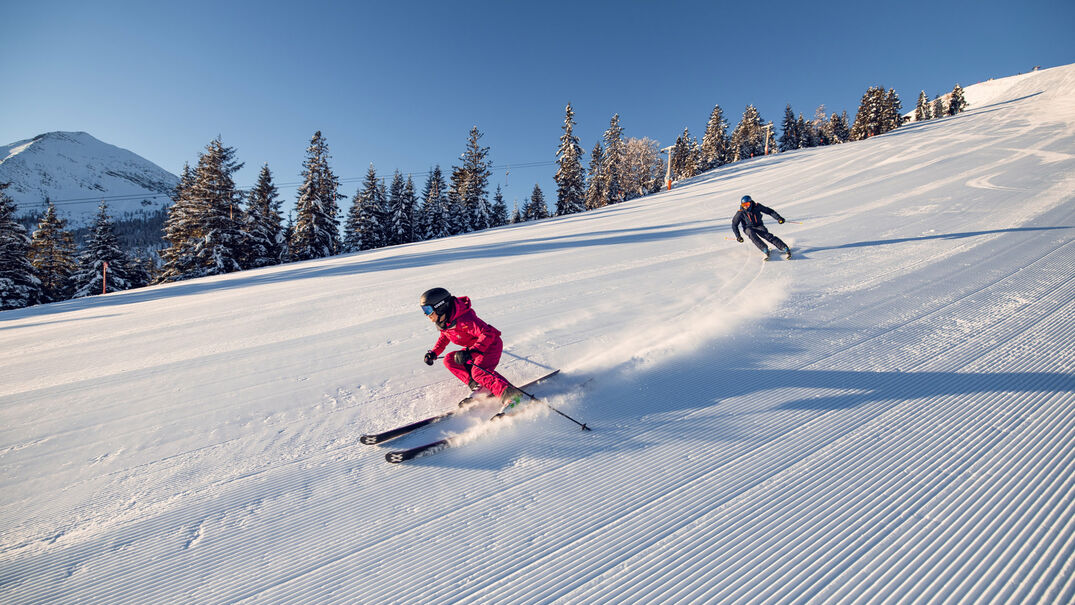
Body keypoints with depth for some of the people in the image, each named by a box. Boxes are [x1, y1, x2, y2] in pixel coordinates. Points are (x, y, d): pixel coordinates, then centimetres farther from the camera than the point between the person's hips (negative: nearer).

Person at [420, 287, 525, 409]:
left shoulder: (464, 320, -30)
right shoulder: (442, 322, -1)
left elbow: (487, 334, -34)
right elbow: (444, 337, 21)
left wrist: (471, 352, -43)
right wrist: (434, 353, 8)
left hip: (490, 345, -10)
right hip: (473, 348, 10)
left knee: (479, 371, -31)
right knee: (449, 360, 1)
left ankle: (511, 395, -40)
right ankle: (477, 386, -6)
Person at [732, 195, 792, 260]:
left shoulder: (756, 207, -11)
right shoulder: (741, 213, -13)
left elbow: (769, 211, -1)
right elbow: (734, 225, -6)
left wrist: (778, 218, -11)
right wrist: (738, 236, -12)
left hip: (759, 226, 0)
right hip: (748, 228, 0)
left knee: (768, 236, -25)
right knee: (751, 234, -35)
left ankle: (786, 249, -30)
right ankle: (765, 250, -41)